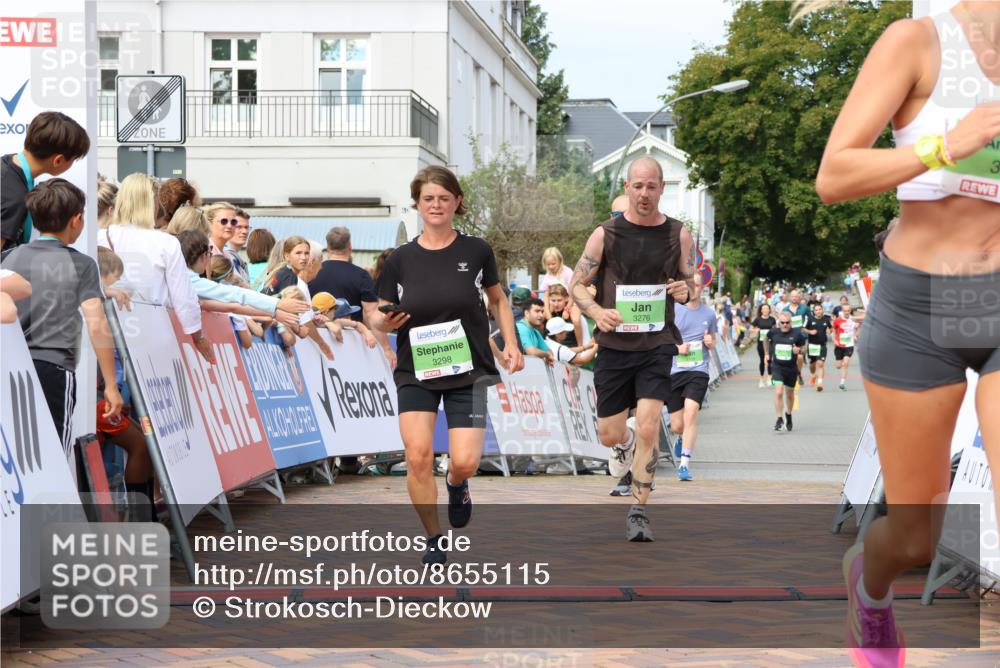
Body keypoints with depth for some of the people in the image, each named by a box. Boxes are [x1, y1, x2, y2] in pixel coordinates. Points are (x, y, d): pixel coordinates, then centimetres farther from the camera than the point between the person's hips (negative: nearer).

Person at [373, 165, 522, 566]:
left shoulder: (476, 251, -1)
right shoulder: (401, 259, -1)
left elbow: (498, 299, 13)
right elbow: (381, 318, 6)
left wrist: (510, 343, 2)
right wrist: (385, 322, -17)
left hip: (468, 370, 0)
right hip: (416, 371, 0)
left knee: (465, 462, -11)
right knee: (418, 455, -15)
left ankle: (456, 485, 29)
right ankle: (433, 539, 6)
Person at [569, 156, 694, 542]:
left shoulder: (678, 234, 3)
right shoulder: (606, 234, -2)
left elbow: (690, 283, 14)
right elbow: (577, 285, 2)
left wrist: (686, 291, -10)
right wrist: (597, 312, -17)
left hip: (658, 345, 0)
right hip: (614, 345, 1)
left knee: (648, 429, -14)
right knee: (609, 434, 7)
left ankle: (638, 513, -2)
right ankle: (625, 442, 46)